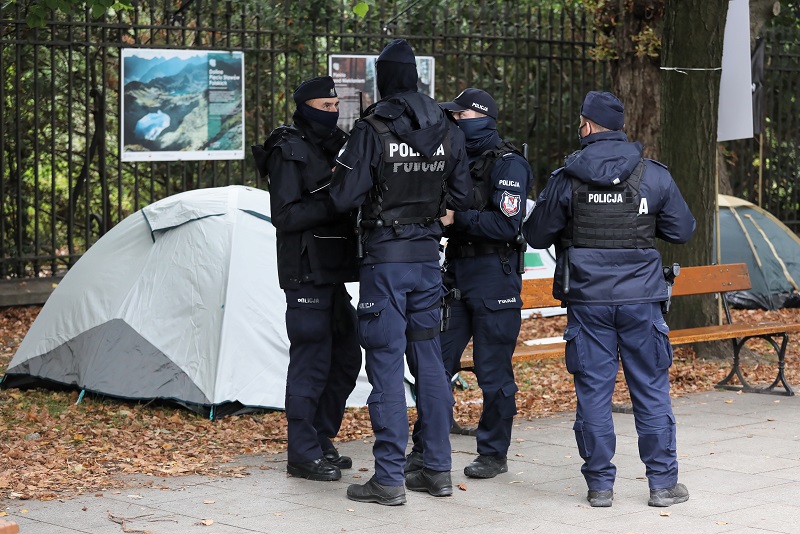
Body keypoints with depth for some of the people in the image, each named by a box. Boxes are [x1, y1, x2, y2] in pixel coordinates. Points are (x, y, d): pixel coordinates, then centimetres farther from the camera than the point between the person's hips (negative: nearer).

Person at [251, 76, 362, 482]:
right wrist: (336, 204, -23)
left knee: (345, 358, 12)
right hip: (306, 272, -9)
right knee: (311, 361, -6)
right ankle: (303, 455, 1)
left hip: (334, 273, 9)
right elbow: (285, 216, -17)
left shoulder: (336, 147, 16)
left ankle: (320, 443, 23)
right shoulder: (289, 152, -10)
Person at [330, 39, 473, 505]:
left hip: (385, 257, -5)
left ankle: (390, 478, 0)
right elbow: (462, 197, 9)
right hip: (429, 256, 5)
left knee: (386, 363, -2)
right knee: (429, 359, 13)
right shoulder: (448, 132, 3)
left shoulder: (372, 130, -14)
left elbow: (345, 198, -12)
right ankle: (438, 469, 19)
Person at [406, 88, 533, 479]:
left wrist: (457, 218, -18)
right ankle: (424, 450, 14)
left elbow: (507, 224, -17)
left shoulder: (507, 164, -9)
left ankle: (494, 454, 12)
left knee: (493, 371, 1)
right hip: (456, 272, 7)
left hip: (494, 276, -7)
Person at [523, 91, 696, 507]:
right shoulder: (654, 175, -2)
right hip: (640, 300, 1)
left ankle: (600, 484, 8)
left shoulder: (566, 179, -4)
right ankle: (663, 482, 11)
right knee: (651, 390, 8)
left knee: (593, 391, 6)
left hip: (587, 300, -1)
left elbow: (536, 235, 3)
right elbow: (682, 230, 5)